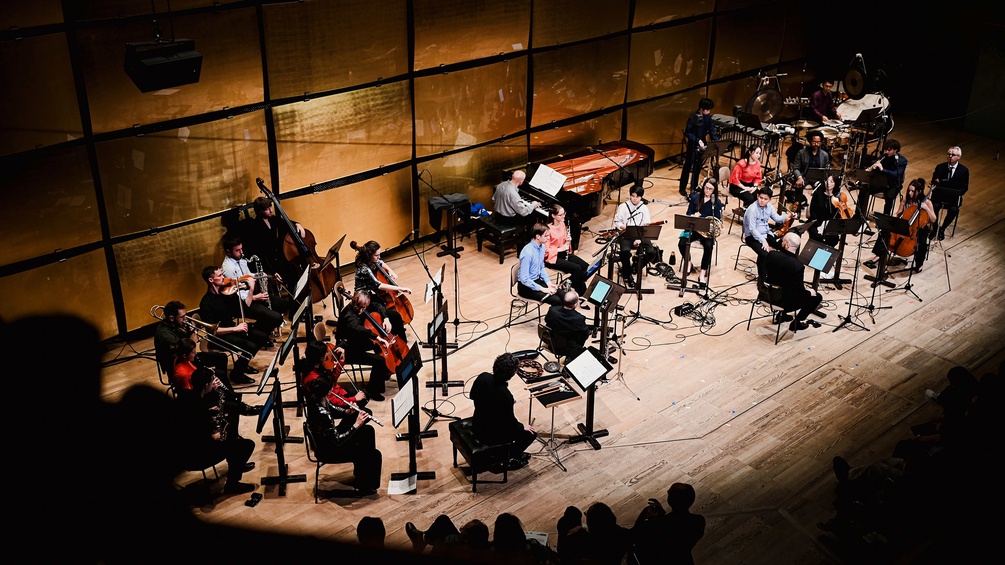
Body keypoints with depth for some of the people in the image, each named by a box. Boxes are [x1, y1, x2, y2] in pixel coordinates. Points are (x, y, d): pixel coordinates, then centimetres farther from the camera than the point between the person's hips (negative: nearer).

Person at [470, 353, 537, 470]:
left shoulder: (483, 377, -16)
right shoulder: (505, 395, -35)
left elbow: (472, 396, 5)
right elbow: (510, 423, -20)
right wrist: (522, 426, 0)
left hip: (477, 426, 7)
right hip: (490, 436, -7)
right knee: (531, 434, 8)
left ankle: (514, 452, 40)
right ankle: (507, 459, 20)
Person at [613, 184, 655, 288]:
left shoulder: (644, 208, 4)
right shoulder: (623, 207, 0)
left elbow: (646, 226, 0)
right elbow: (617, 222, 4)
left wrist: (640, 239, -14)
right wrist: (623, 226, -19)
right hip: (626, 235, -2)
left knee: (651, 251, -23)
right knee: (625, 251, -33)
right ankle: (627, 274, -8)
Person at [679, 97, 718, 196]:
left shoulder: (708, 117, -3)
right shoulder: (692, 118, -20)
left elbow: (711, 130, 4)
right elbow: (687, 133, -18)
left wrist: (716, 140, -10)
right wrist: (697, 140, -28)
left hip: (702, 144, 6)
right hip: (692, 145, -6)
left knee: (698, 166, 16)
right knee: (688, 166, 4)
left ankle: (694, 186, 30)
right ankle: (683, 188, 13)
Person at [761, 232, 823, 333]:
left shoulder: (771, 255, -14)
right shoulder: (798, 266, -29)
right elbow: (800, 292, -20)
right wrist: (809, 292, 6)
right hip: (785, 302, -6)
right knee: (817, 297, 13)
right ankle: (796, 323, 17)